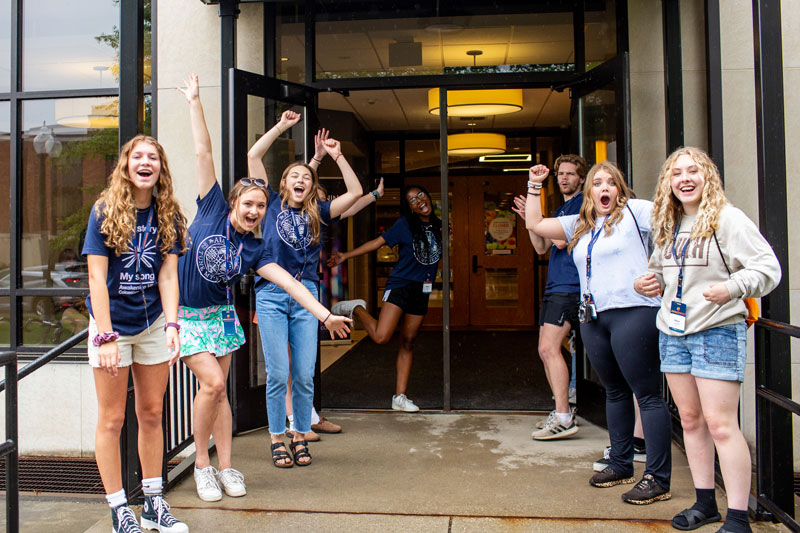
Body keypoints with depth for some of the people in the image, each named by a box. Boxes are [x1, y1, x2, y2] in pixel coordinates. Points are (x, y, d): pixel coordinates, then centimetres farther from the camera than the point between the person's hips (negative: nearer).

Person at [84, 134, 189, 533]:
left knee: (152, 414, 10)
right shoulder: (105, 211, -9)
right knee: (112, 419, 3)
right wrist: (105, 336, -18)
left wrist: (171, 325, -14)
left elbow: (168, 275, -2)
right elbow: (97, 278, -12)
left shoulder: (167, 215, 1)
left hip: (153, 324, 4)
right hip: (111, 323, -3)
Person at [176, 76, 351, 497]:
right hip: (185, 314, -3)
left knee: (218, 388, 6)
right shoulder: (213, 209, -9)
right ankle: (201, 463, 6)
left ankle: (225, 468, 15)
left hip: (220, 315, 3)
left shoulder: (253, 249, -3)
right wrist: (195, 102, -7)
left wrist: (324, 314, -18)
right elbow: (203, 153, -10)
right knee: (213, 383, -13)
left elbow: (288, 281, -10)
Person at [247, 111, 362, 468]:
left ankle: (300, 437, 18)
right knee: (277, 373, -1)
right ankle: (277, 439, 14)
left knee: (304, 375, 2)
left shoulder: (317, 214, 13)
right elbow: (253, 156, 5)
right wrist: (282, 126, 7)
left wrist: (337, 156, 5)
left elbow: (355, 192, 7)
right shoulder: (272, 204, 9)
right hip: (271, 294, -2)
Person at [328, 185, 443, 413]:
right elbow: (378, 242, -4)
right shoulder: (404, 224, -5)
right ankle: (356, 308, 9)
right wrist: (346, 255, -9)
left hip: (421, 291, 5)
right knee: (381, 337, -19)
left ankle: (400, 397, 11)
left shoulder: (437, 225, 11)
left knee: (408, 343, 7)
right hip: (400, 285, -5)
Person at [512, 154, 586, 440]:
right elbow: (542, 247, 18)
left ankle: (563, 419, -14)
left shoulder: (582, 203, -5)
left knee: (549, 348, -17)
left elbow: (562, 241, -15)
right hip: (554, 287, 10)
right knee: (546, 350, 10)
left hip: (569, 286, -10)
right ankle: (562, 411, 19)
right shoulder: (560, 209, 23)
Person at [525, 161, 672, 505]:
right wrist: (534, 186, 20)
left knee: (647, 394, -5)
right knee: (615, 392, 16)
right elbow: (535, 224, 22)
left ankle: (658, 479, 0)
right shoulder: (578, 225, 20)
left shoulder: (634, 211, 3)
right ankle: (621, 464, 27)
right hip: (593, 318, 7)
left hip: (633, 312, -7)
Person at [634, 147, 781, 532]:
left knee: (720, 424, -8)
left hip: (717, 331, -7)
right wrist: (645, 282, 7)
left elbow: (768, 268, -13)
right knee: (690, 419, 12)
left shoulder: (727, 219, -9)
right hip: (672, 332, 7)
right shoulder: (667, 225, 12)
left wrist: (733, 287, -30)